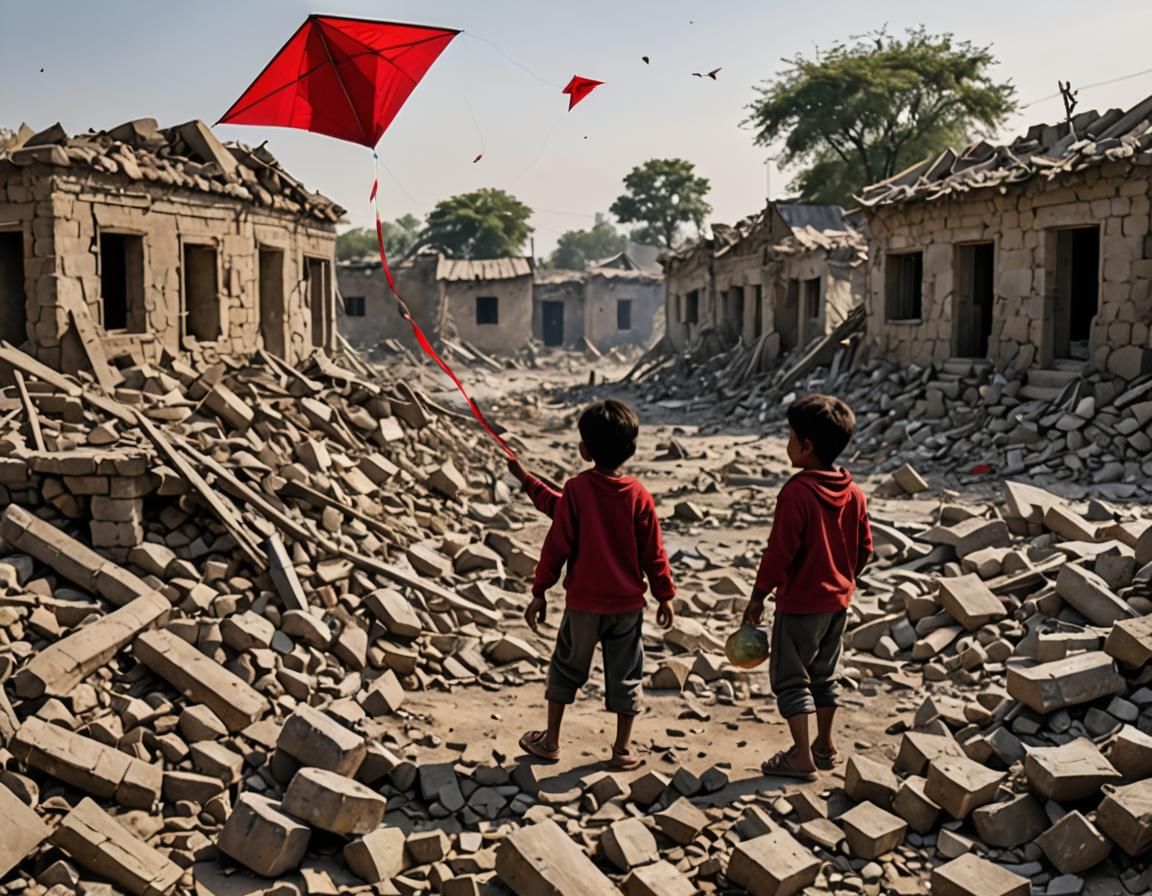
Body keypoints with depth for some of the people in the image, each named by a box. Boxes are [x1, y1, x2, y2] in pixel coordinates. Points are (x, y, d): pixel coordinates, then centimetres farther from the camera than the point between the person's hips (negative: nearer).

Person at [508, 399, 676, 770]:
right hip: (627, 603, 1)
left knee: (567, 667, 16)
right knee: (625, 674, 12)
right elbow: (653, 552, -1)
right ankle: (623, 748, 18)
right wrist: (665, 595, 11)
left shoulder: (576, 489, -13)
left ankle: (551, 739, 25)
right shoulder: (639, 495, -7)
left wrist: (540, 591, -2)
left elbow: (557, 544, -10)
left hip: (583, 602, -1)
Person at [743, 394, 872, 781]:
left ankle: (802, 757, 4)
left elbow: (779, 551, -20)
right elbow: (864, 548, 8)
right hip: (838, 602, 8)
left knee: (790, 678, 3)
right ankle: (825, 746, 30)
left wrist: (759, 595, -10)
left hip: (799, 603, -8)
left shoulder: (797, 492, -22)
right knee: (824, 674, 20)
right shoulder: (853, 493, 1)